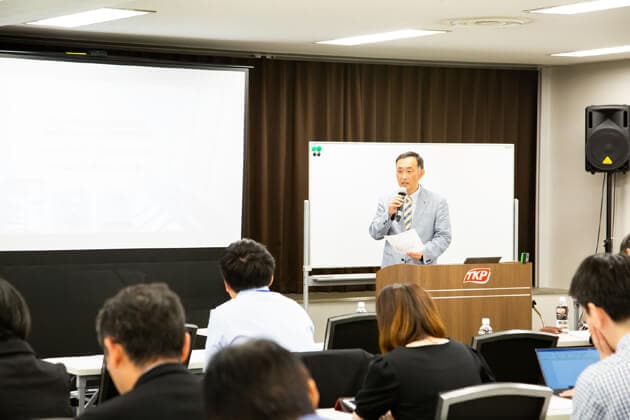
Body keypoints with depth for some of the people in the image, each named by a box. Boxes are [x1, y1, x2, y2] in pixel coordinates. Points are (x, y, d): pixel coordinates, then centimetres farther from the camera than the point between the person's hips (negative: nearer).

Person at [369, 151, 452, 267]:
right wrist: (389, 214, -12)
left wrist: (424, 253, -15)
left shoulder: (437, 202, 4)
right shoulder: (386, 201, 11)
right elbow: (375, 234, 6)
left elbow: (443, 236, 1)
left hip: (422, 267, -2)